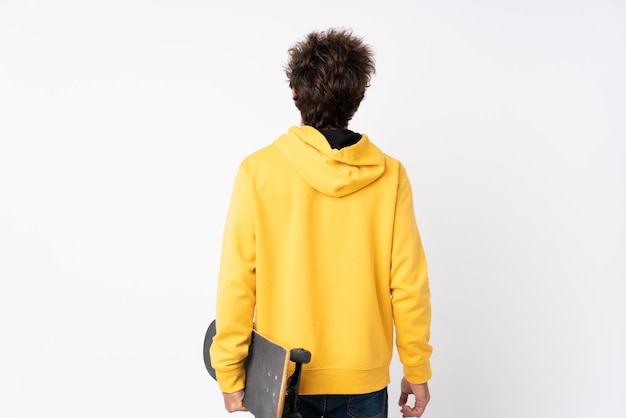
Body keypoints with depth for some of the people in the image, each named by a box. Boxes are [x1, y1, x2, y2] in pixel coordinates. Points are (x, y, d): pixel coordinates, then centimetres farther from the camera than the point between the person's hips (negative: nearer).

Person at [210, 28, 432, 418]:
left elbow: (238, 282, -10)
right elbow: (408, 284, -7)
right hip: (363, 378, 1)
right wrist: (417, 370, 4)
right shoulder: (390, 175, -8)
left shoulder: (258, 170, -11)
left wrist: (230, 372, -1)